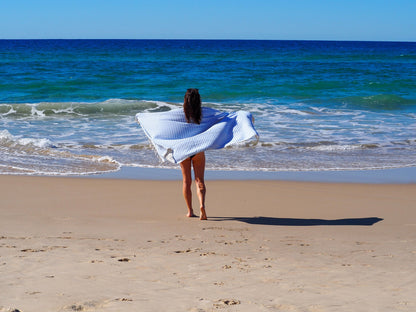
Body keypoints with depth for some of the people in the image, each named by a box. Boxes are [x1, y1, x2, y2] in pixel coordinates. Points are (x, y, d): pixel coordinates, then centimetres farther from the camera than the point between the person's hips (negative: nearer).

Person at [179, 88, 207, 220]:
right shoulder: (203, 115, -4)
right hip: (198, 150, 0)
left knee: (187, 181, 10)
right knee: (199, 180, 3)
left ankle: (190, 211, 13)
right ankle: (202, 204, -22)